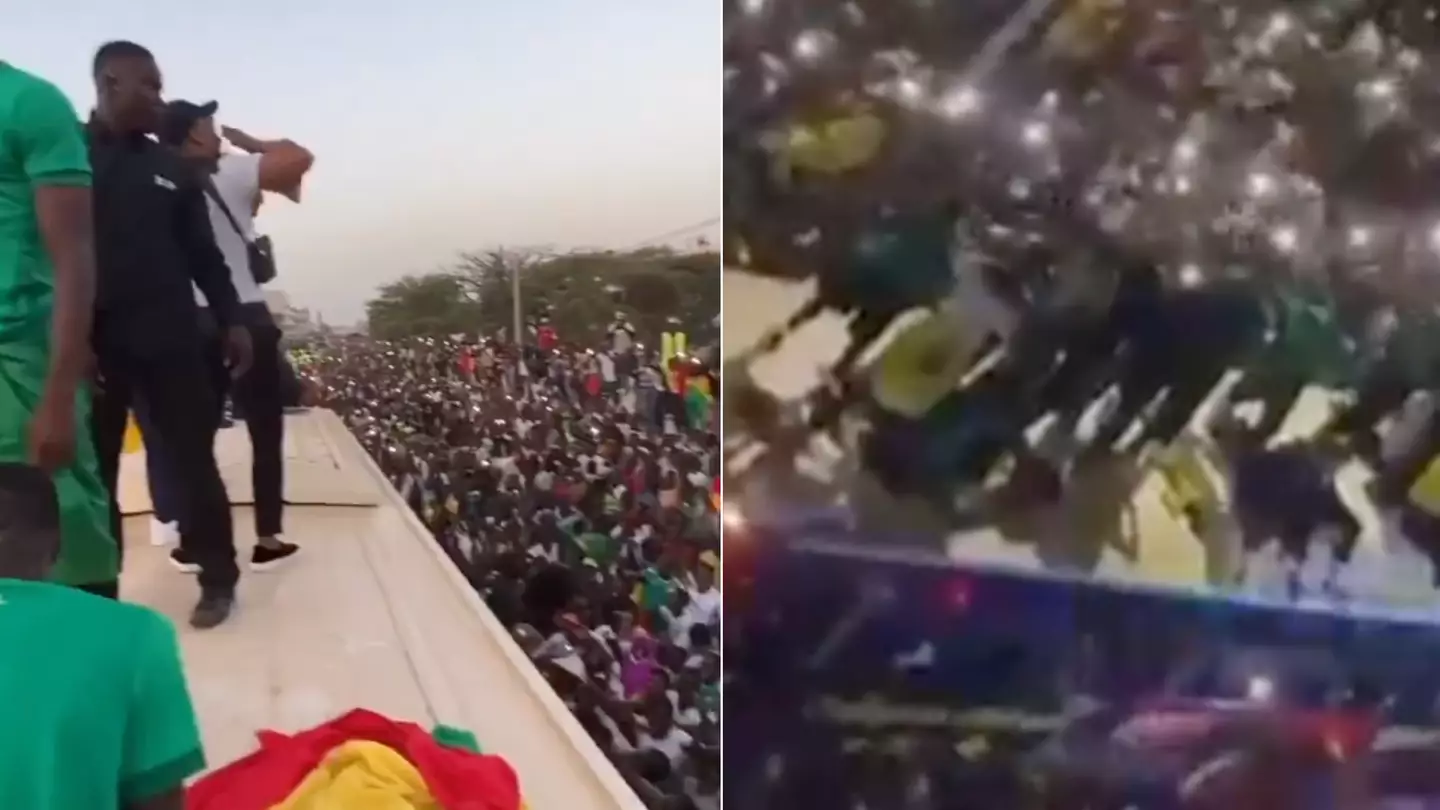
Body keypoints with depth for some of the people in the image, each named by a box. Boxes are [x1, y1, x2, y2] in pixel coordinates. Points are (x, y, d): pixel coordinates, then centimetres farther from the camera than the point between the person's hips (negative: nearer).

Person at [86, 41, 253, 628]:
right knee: (91, 474, 5)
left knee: (193, 462, 4)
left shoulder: (172, 168, 12)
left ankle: (218, 579, 13)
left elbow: (204, 255, 14)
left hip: (170, 341, 2)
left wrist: (231, 321, 5)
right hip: (91, 344, -2)